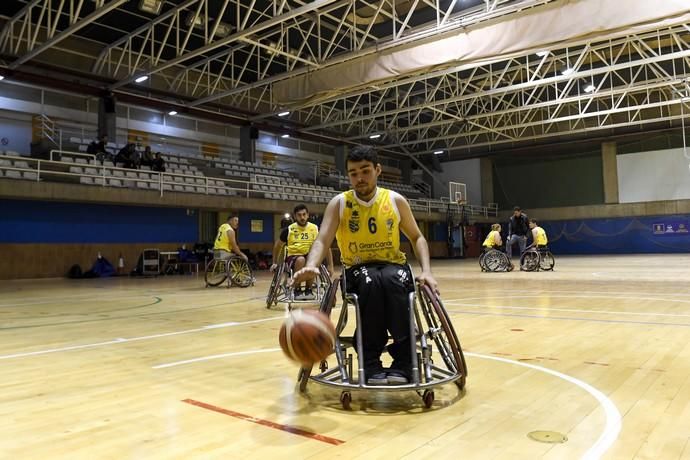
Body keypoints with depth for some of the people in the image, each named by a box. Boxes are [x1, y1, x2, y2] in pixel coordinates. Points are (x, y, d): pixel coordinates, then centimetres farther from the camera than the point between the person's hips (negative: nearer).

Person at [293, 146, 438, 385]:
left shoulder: (395, 200, 0)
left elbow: (417, 238, 7)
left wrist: (426, 270, -10)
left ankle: (403, 360, -28)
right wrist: (311, 266, -38)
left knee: (392, 280, -36)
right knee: (371, 282, -36)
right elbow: (322, 240, -16)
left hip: (393, 266, 1)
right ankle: (371, 361, -26)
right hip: (357, 270, 0)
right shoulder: (339, 203, -4)